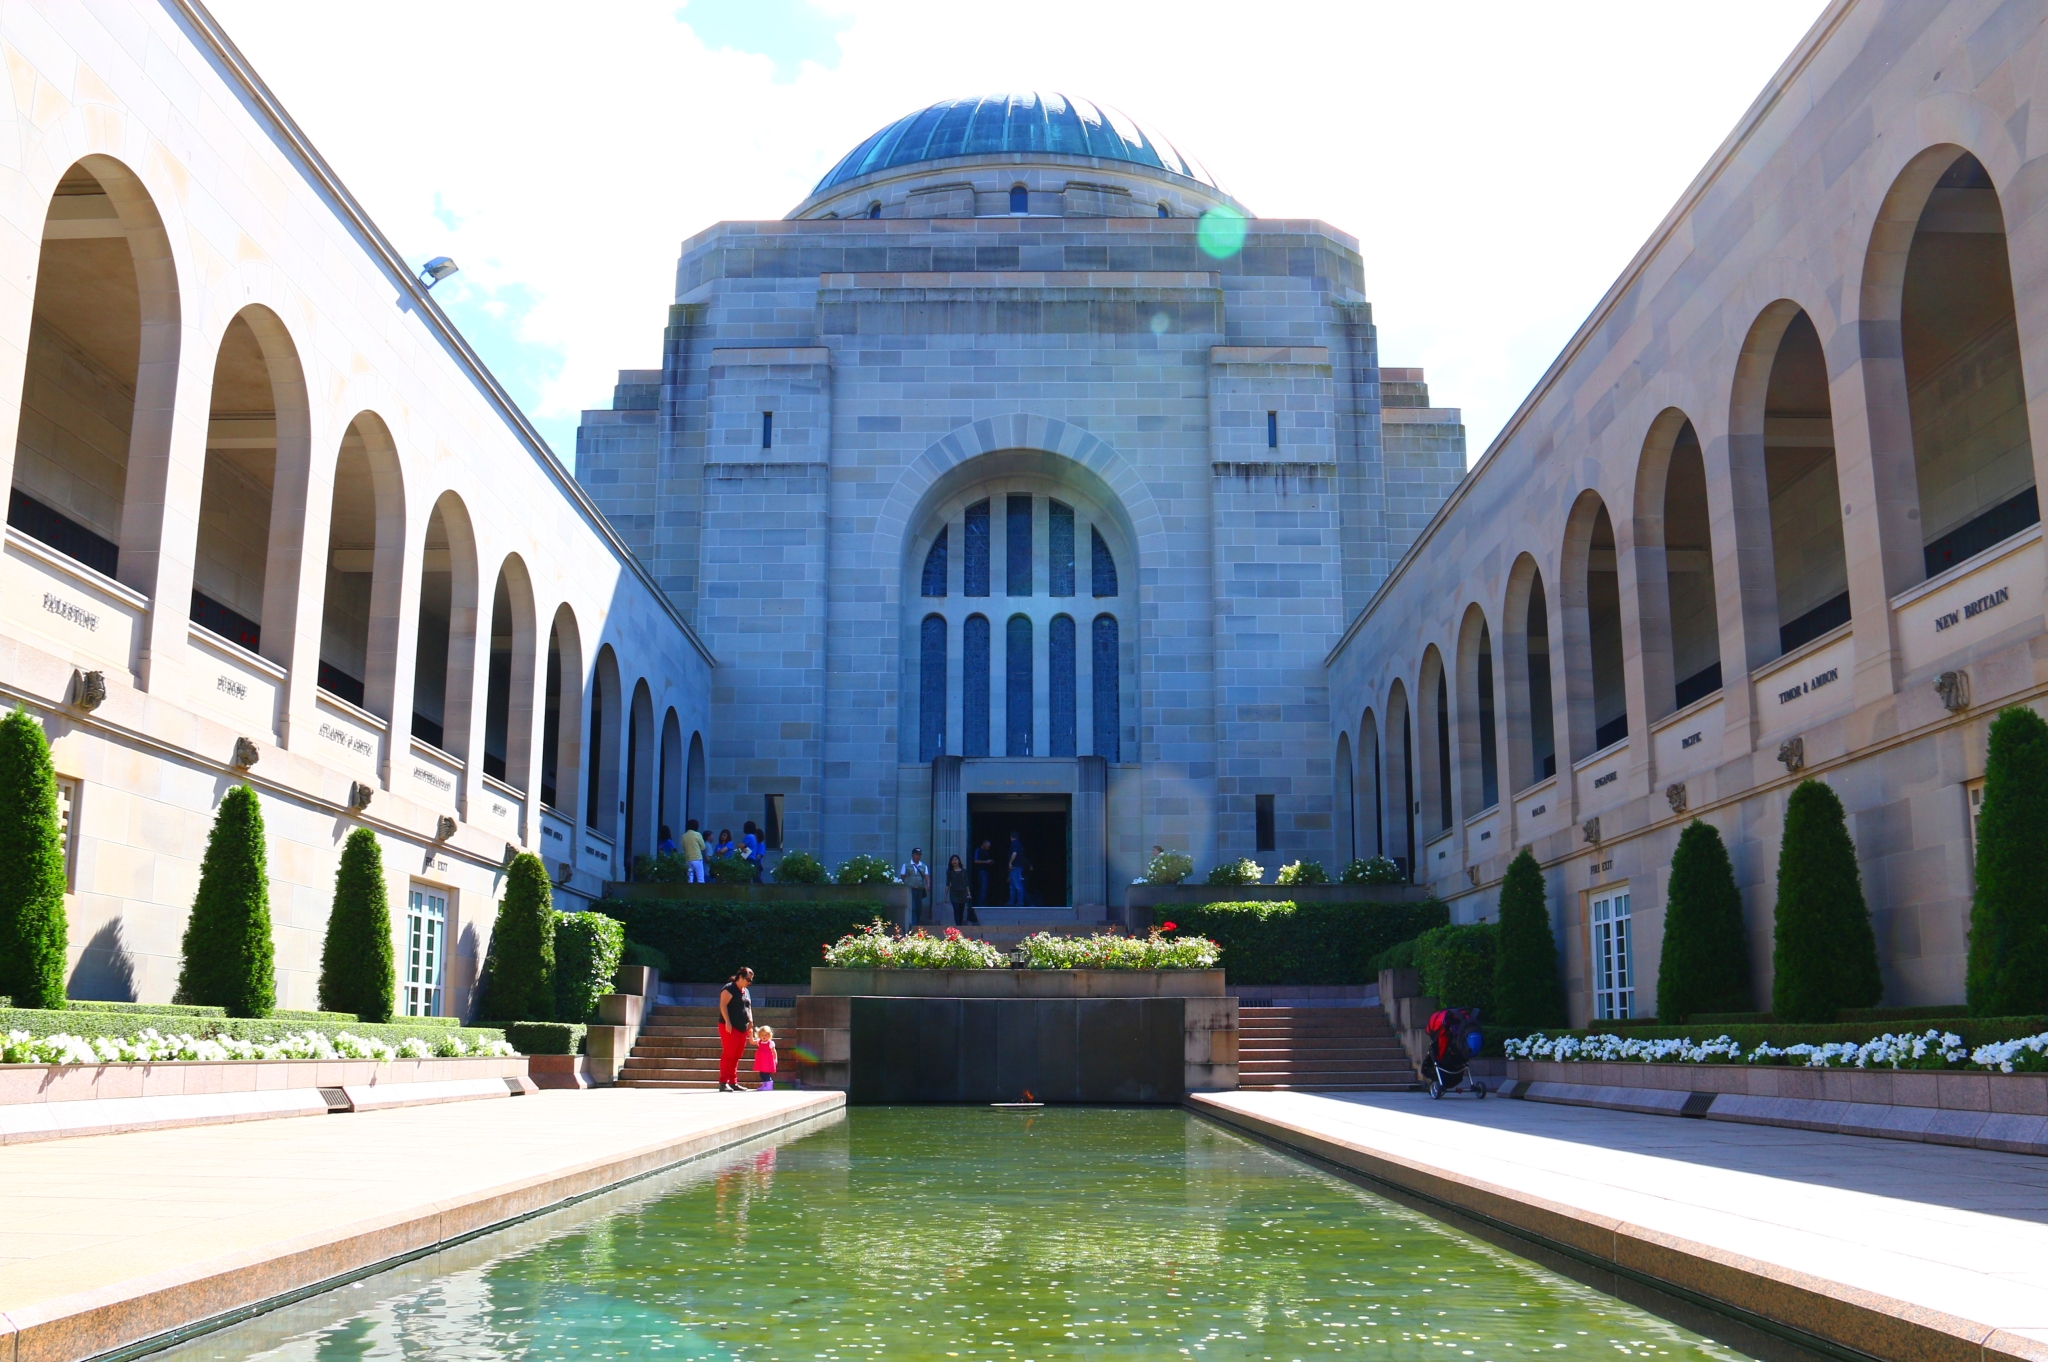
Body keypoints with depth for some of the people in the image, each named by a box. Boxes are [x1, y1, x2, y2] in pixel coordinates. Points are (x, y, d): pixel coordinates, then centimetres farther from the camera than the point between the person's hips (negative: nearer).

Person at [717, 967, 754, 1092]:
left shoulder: (746, 992, 19)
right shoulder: (729, 988, -7)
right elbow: (723, 1005, -14)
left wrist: (750, 1025, 16)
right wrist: (727, 1022, -21)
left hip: (742, 1029, 8)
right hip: (730, 1027, -8)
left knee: (736, 1056, 9)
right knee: (728, 1054, -11)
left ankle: (733, 1082, 13)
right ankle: (723, 1082, -12)